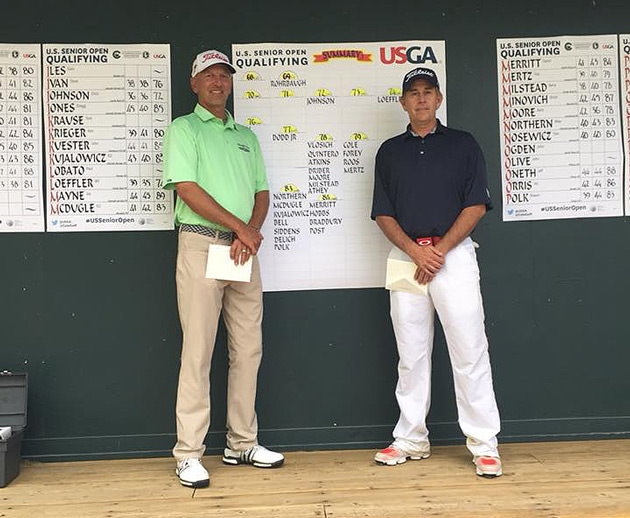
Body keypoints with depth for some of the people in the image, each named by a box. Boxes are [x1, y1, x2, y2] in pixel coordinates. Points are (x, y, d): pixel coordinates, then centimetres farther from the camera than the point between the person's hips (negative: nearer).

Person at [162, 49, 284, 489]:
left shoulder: (246, 135, 20)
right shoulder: (184, 129, 3)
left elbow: (262, 193, 15)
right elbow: (188, 188, -10)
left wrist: (252, 231, -5)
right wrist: (240, 227, -12)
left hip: (243, 250, 6)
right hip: (201, 245, -6)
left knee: (248, 349, 7)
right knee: (198, 351, -6)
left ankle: (242, 443, 19)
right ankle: (189, 454, 3)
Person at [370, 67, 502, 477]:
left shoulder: (464, 144, 7)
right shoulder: (390, 151, 13)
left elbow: (477, 205, -1)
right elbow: (383, 214, 7)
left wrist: (439, 250, -11)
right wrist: (417, 252, -9)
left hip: (454, 254, -2)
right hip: (407, 256, 3)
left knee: (470, 351, -4)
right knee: (411, 355, 8)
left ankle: (484, 445, 5)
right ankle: (411, 440, 19)